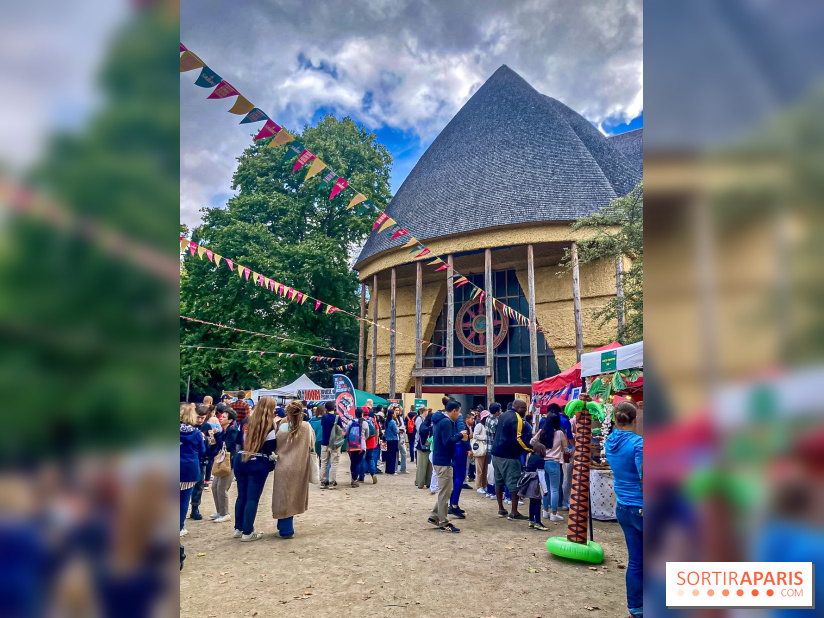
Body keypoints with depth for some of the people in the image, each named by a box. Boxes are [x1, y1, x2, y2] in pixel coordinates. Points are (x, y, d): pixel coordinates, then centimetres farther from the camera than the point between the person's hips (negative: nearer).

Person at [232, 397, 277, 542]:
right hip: (258, 464, -6)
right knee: (252, 498, 1)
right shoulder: (269, 425, -10)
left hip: (240, 460, 6)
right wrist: (271, 463, 5)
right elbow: (272, 448, -9)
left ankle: (239, 528, 24)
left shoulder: (249, 421, 7)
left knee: (242, 496, 15)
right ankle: (247, 533, 6)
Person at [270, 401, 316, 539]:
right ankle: (285, 528, 26)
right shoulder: (307, 427, -6)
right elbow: (311, 445, 5)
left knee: (284, 498, 7)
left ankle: (286, 529, 9)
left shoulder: (283, 427, -11)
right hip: (300, 468, 3)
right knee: (292, 498, 16)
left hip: (284, 468, -3)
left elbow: (276, 449, -2)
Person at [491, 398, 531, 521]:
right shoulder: (517, 418, -14)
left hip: (497, 453, 9)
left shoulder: (503, 415, 13)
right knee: (514, 484, -2)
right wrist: (531, 449, -24)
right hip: (509, 456, -9)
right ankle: (514, 513, 1)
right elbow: (517, 439, -24)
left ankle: (501, 509, 20)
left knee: (499, 482, 12)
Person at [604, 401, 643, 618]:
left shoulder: (610, 442, 2)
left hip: (622, 509, 6)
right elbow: (643, 480, -21)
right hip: (640, 508, -6)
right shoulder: (638, 442, -19)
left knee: (635, 560, 16)